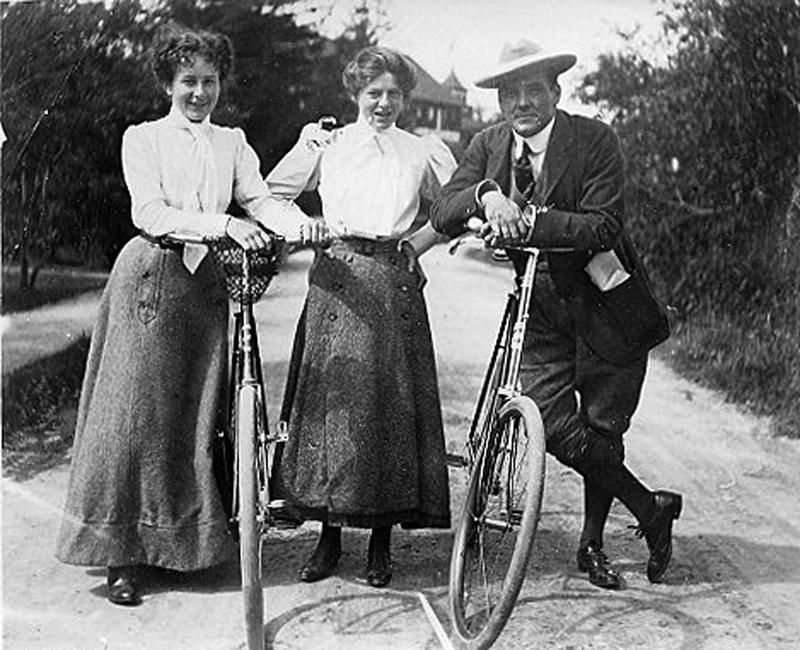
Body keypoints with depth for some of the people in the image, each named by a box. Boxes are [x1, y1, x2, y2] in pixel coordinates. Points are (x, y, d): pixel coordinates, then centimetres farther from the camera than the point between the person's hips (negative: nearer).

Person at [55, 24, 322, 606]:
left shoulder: (233, 143, 14)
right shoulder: (143, 138, 4)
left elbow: (258, 198, 0)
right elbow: (150, 213, -10)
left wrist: (299, 221, -22)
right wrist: (222, 223, -23)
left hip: (209, 285, 3)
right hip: (151, 279, -3)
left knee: (199, 414, 4)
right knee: (137, 414, -4)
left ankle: (190, 545, 16)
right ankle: (124, 556, 3)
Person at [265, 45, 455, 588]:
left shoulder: (424, 152, 12)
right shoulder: (326, 144, 12)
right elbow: (271, 195, 15)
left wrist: (418, 241, 4)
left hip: (397, 284, 0)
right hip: (337, 281, 0)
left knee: (392, 403, -1)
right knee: (331, 400, -1)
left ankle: (382, 540, 10)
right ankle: (329, 536, 10)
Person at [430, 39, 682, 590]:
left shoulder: (595, 141, -11)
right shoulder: (488, 146, 1)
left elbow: (603, 226, -22)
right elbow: (442, 214, -10)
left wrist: (528, 223, -32)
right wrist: (486, 194, -30)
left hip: (607, 303, -3)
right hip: (542, 307, 3)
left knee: (602, 429, 4)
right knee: (556, 427, -9)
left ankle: (592, 544, 27)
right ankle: (652, 509, 14)